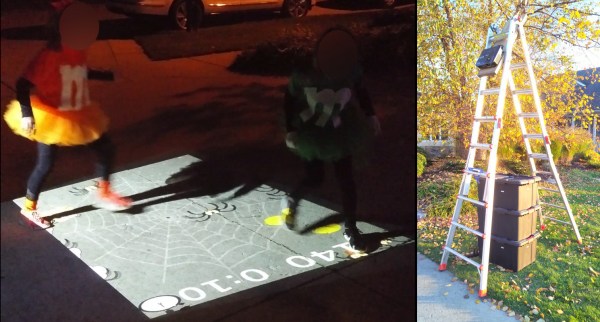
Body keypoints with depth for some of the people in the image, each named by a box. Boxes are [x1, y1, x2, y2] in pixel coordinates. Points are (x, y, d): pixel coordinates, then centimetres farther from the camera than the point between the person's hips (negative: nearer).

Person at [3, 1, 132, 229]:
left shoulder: (78, 51, -3)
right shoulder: (49, 55, -24)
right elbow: (23, 84, -25)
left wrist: (107, 75, 15)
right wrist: (26, 114, -35)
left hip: (79, 116, 7)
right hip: (52, 119, -7)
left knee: (106, 149, 8)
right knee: (45, 165, 3)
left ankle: (105, 194, 26)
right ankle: (29, 208, 26)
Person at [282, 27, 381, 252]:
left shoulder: (351, 70, -17)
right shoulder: (303, 74, -23)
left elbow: (360, 90, 4)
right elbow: (290, 98, -7)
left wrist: (370, 115, -1)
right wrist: (290, 129, -9)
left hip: (339, 133, 2)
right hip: (309, 133, -2)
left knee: (347, 181, 2)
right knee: (315, 178, 1)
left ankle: (350, 228, 20)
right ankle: (291, 202, 35)